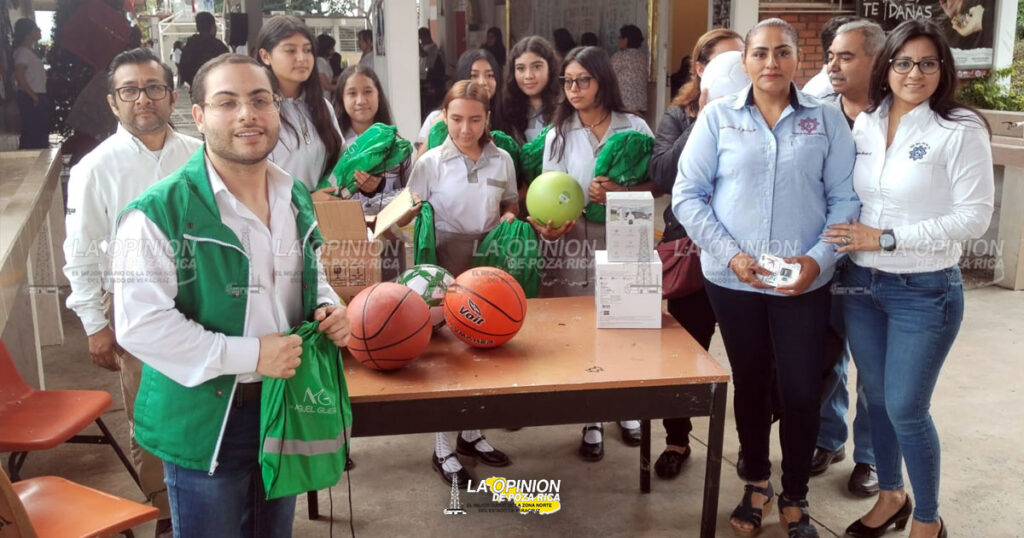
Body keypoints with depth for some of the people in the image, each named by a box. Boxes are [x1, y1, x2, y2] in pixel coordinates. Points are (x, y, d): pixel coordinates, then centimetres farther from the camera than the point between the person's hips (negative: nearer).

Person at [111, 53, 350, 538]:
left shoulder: (296, 199, 5)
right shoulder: (158, 212, -19)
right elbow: (140, 325, -22)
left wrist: (327, 308, -4)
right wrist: (249, 354, -24)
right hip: (205, 420, -6)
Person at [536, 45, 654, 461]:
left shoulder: (635, 127, 3)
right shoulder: (558, 134, 6)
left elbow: (656, 183, 1)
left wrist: (619, 192, -16)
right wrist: (548, 223, -21)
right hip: (577, 244, 0)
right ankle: (591, 422, 19)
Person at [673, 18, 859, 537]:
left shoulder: (827, 119, 1)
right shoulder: (717, 116, -1)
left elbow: (845, 199, 0)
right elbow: (687, 195, -4)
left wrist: (819, 258, -15)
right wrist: (730, 254, -13)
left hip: (804, 282, 0)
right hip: (732, 278, 0)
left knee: (802, 391, 3)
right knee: (750, 383, 15)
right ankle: (756, 483, 36)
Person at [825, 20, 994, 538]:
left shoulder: (961, 131, -11)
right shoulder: (865, 124, 4)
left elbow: (974, 217, -15)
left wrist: (887, 238, -17)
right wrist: (848, 237, -5)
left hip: (925, 291, -5)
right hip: (862, 283, 5)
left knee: (905, 409, 0)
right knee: (876, 397, 16)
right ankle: (890, 495, 38)